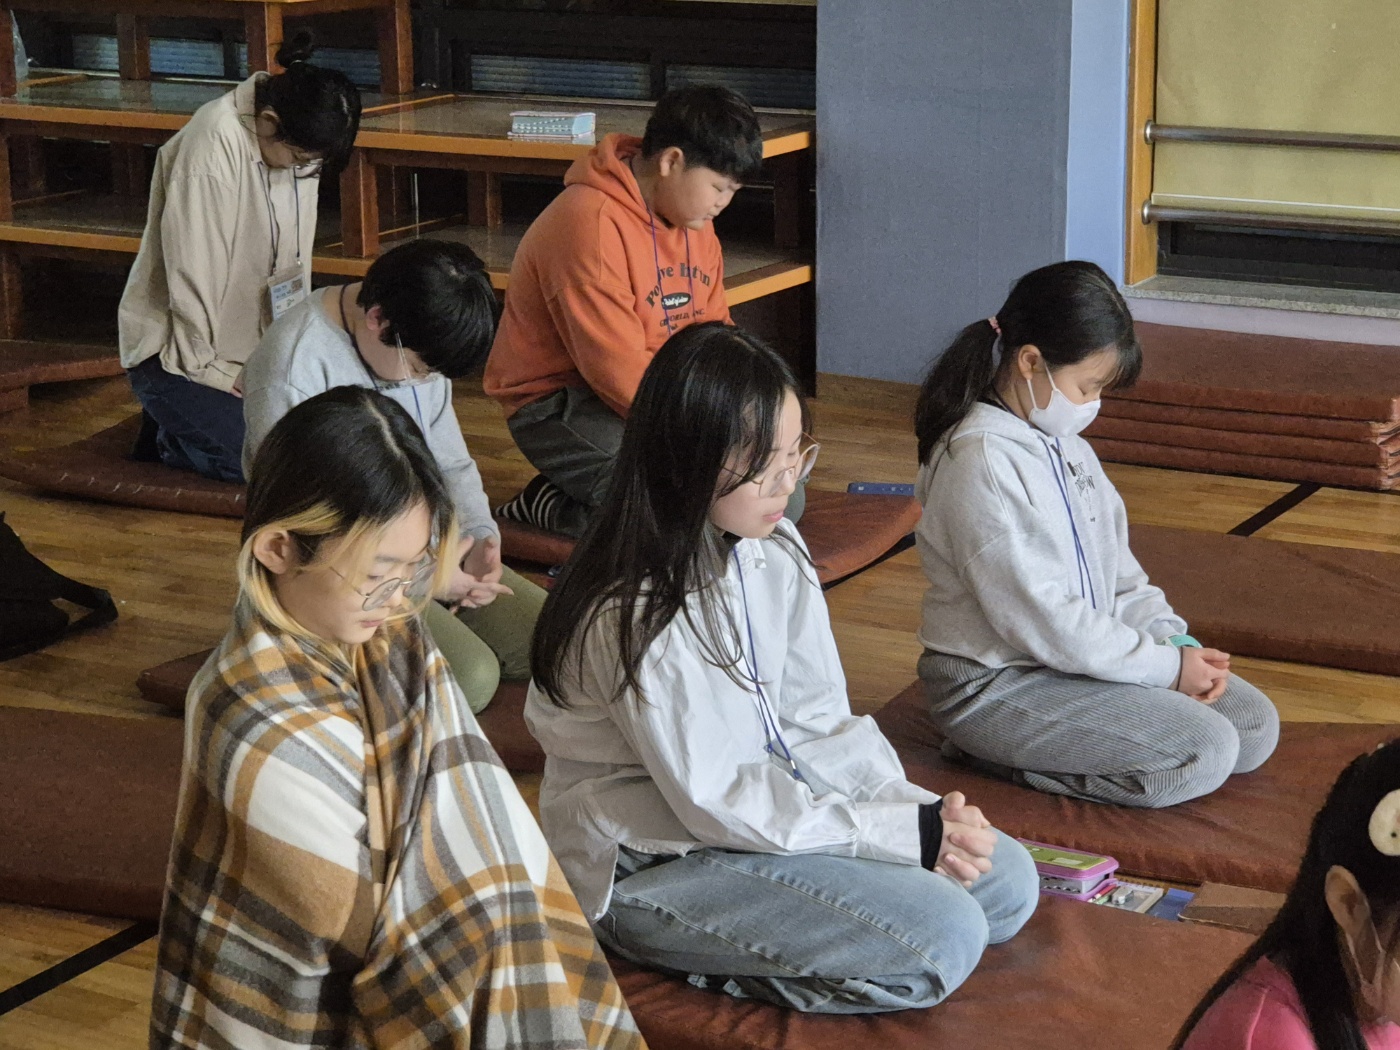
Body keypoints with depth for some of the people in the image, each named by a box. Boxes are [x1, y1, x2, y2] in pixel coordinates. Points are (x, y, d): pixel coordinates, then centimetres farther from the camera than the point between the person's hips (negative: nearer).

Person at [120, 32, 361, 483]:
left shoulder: (296, 144, -2)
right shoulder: (214, 144, -25)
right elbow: (192, 275, -22)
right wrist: (210, 371, -15)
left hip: (252, 344, 8)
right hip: (177, 350, -8)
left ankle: (182, 423, 15)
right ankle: (169, 435, 8)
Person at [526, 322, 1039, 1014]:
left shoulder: (776, 555, 1)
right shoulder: (639, 613, -25)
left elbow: (817, 722, 3)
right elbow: (714, 800, -23)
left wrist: (918, 809, -14)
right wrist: (907, 832, -22)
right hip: (648, 868, -9)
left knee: (1006, 879, 3)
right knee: (941, 937, -21)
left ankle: (761, 946, 2)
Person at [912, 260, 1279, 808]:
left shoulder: (1065, 446, 11)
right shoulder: (981, 460, -21)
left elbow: (1117, 568, 15)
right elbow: (1040, 619, -23)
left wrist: (1174, 640, -3)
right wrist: (1166, 667, -17)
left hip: (1080, 657, 10)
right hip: (994, 686, -10)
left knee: (1255, 725, 4)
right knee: (1203, 753, -19)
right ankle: (994, 753, -7)